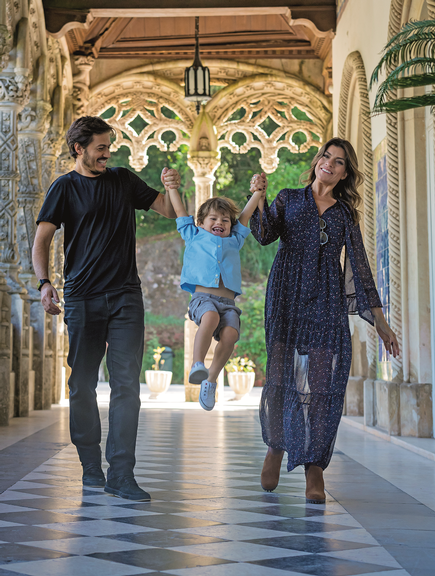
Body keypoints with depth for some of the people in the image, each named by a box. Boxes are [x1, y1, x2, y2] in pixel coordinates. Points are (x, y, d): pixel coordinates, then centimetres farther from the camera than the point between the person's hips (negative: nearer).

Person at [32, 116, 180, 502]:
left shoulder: (124, 181, 14)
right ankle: (91, 467, 18)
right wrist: (45, 282, -18)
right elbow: (42, 240, -2)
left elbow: (169, 211, 20)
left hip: (126, 296, 1)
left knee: (126, 383, -7)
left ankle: (121, 475, -7)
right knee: (82, 385, 3)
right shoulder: (65, 188, 6)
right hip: (82, 297, -1)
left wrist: (172, 188, -3)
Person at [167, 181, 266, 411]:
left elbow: (246, 215, 34)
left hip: (228, 302, 3)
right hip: (203, 297, -3)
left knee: (230, 334, -25)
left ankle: (211, 379, -11)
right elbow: (179, 210, 28)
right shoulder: (194, 236, 24)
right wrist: (172, 185, 34)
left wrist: (258, 192, 31)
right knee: (210, 318, -37)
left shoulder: (234, 241, 30)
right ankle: (197, 364, -34)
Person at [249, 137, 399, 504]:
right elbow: (265, 236, 0)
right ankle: (276, 444, 16)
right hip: (288, 296, -1)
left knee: (323, 381, -9)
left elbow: (359, 266, 12)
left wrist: (379, 319, 6)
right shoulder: (289, 199, 15)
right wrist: (258, 198, -14)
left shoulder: (346, 214, 16)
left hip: (327, 302, 1)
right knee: (284, 374, -9)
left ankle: (314, 467, -5)